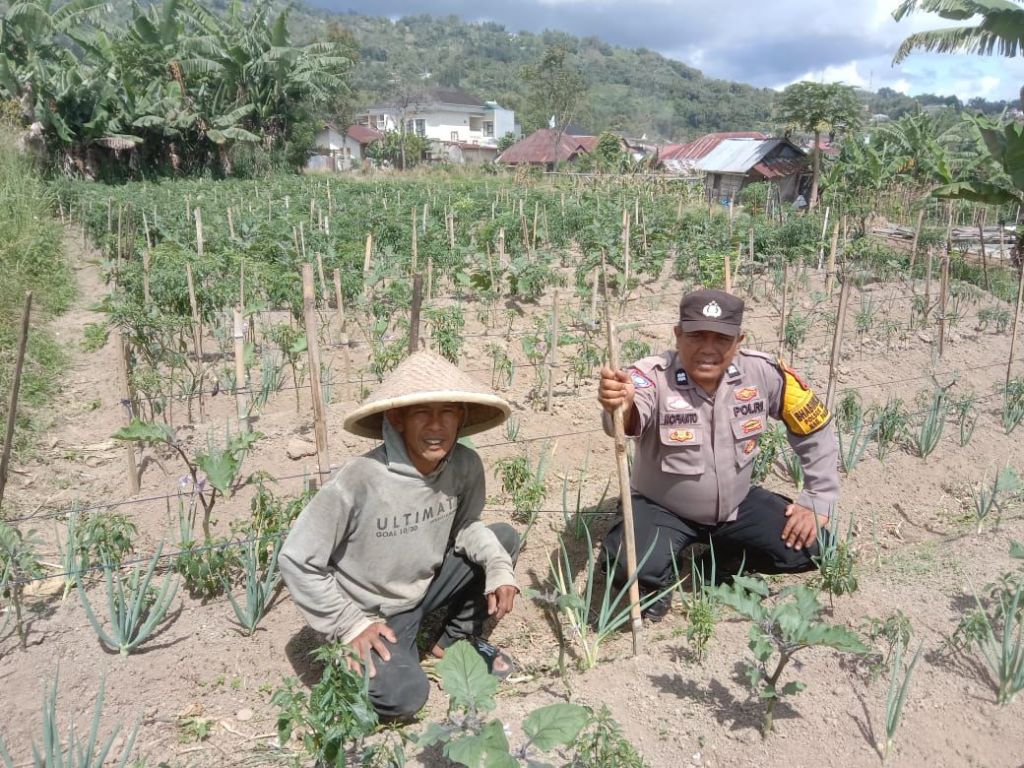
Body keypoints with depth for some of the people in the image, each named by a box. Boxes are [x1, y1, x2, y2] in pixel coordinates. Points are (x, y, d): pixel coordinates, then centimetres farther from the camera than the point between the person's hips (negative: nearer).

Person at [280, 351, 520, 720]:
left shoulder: (466, 466, -17)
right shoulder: (360, 479, -32)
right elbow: (297, 560, -21)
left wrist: (498, 566, -16)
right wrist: (350, 625, -16)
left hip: (423, 588, 5)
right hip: (370, 614, -5)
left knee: (503, 538, -5)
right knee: (405, 697, -26)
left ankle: (460, 639, 15)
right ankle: (355, 656, 9)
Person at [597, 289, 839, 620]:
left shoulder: (763, 373, -16)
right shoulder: (653, 376, -27)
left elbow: (816, 430, -3)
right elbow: (631, 416, -50)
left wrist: (817, 504, -5)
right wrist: (620, 405, -74)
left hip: (736, 504, 4)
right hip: (661, 508, -4)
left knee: (809, 547, -9)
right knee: (634, 568, -30)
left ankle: (723, 562, 17)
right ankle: (664, 573, 9)